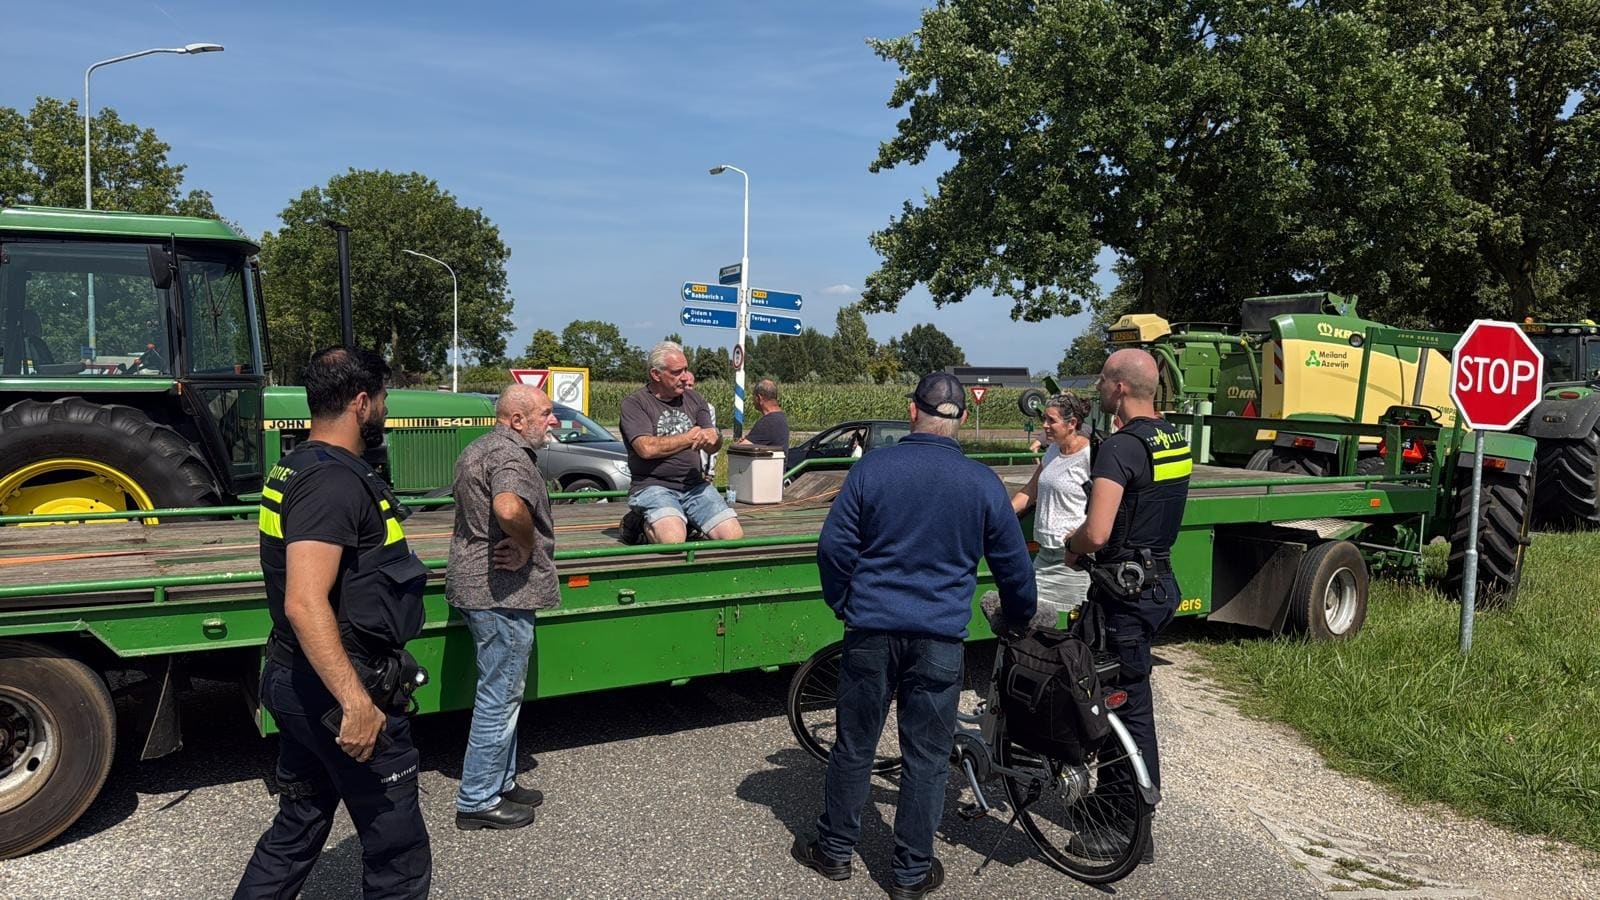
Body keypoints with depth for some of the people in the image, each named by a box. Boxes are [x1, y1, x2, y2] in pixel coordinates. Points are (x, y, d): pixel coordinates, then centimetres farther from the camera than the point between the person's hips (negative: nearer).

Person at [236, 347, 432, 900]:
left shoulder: (297, 468, 11)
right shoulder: (334, 481, -21)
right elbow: (305, 604, -30)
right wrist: (356, 702, -33)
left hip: (298, 683, 10)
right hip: (337, 689, -10)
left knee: (296, 831, 22)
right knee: (398, 852, 4)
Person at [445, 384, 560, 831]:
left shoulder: (479, 449, 16)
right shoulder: (511, 454, -19)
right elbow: (509, 509, -39)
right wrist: (528, 548, -20)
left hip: (477, 584, 11)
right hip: (501, 591, -11)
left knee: (503, 691, 20)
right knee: (500, 695, -1)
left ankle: (501, 781, 32)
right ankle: (477, 801, 9)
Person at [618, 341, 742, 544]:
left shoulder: (693, 400, 15)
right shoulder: (634, 403, -1)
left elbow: (713, 447, 8)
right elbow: (647, 448, -16)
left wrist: (714, 438, -19)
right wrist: (690, 437, -5)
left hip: (695, 485, 5)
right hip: (653, 487, -5)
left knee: (734, 536, -13)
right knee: (673, 540, -31)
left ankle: (686, 522, 14)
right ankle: (643, 524, 3)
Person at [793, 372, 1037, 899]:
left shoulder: (871, 469, -4)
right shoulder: (982, 482, -1)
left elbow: (833, 547, -3)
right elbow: (1014, 566, 6)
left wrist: (844, 605, 13)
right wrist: (1018, 619, 24)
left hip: (872, 630, 0)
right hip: (940, 637, 0)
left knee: (854, 745, 13)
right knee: (926, 756, 10)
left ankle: (835, 850, 28)